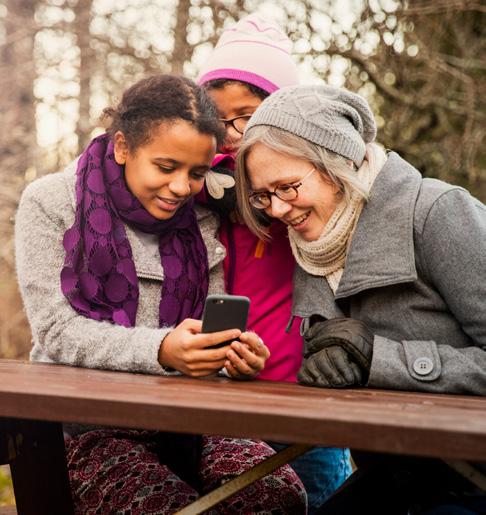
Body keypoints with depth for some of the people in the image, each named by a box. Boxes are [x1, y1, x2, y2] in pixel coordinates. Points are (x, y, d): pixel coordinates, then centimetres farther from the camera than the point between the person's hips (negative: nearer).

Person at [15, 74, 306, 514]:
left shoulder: (202, 220, 9)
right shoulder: (51, 204, -2)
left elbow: (211, 327, 9)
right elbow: (58, 333, -10)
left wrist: (235, 353, -17)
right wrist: (161, 350, -27)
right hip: (87, 424, -3)